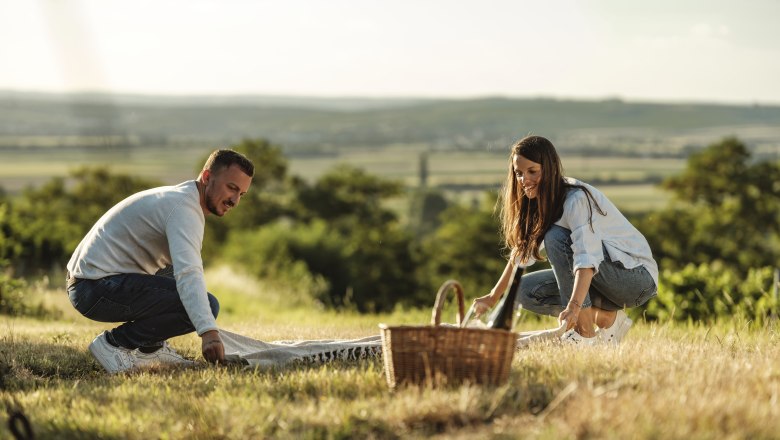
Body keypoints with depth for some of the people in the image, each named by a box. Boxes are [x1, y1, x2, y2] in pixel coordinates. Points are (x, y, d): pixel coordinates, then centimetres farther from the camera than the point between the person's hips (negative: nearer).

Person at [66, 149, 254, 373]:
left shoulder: (176, 196, 17)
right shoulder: (184, 207, -16)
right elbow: (188, 274, -32)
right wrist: (208, 331, -43)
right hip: (98, 289, -11)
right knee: (206, 305, -19)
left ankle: (150, 347, 15)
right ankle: (115, 342, -10)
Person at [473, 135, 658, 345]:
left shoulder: (577, 199, -24)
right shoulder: (542, 202, 3)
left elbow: (587, 258, -38)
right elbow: (522, 251, 13)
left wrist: (574, 306, -51)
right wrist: (492, 297, 11)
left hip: (637, 275, -9)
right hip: (608, 280, 9)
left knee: (557, 237, -28)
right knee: (527, 291, -5)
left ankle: (584, 333, -24)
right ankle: (608, 318, 1)